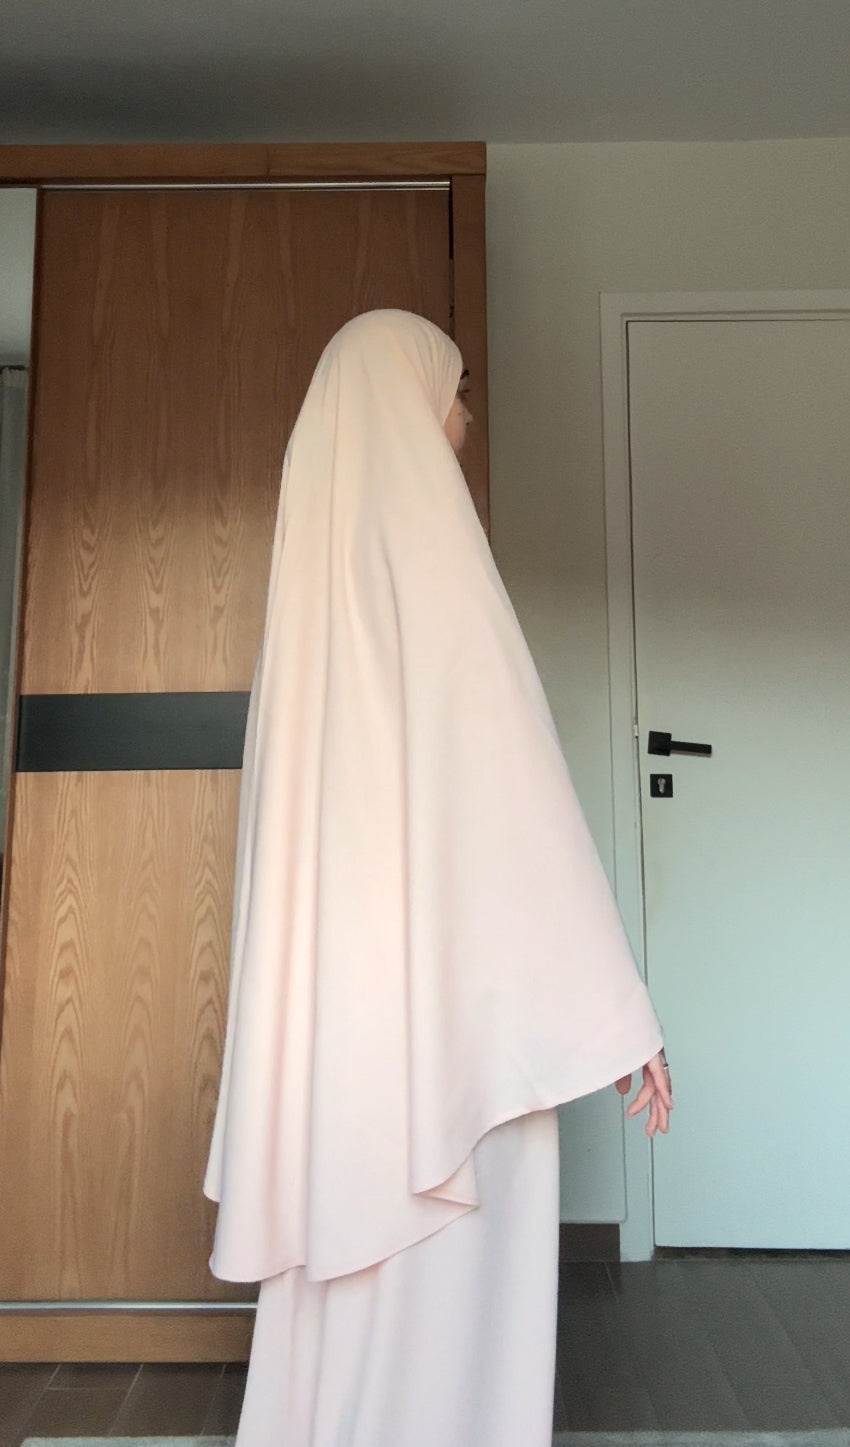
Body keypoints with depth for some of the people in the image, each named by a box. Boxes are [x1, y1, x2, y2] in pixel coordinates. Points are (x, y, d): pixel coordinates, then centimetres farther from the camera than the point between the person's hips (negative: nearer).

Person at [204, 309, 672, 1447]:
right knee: (444, 1281, 3)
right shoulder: (424, 530, -9)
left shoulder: (319, 547, 14)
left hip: (332, 971, 8)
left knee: (352, 1262, 17)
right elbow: (510, 786, -16)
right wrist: (617, 1006, -13)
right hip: (443, 967, -8)